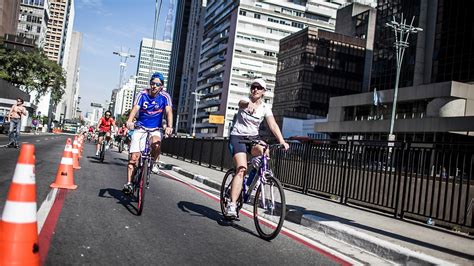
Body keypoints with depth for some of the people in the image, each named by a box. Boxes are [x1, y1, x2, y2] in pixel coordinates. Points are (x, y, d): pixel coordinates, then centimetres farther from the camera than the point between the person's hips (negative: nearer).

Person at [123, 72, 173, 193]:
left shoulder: (165, 96, -9)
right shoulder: (143, 94, -8)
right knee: (134, 156, -7)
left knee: (156, 143, -34)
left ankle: (155, 163, -5)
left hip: (155, 129, 0)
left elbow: (169, 112, -21)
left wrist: (169, 127, -39)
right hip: (140, 127, 1)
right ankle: (128, 183, 2)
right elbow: (135, 108, -21)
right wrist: (129, 121, -40)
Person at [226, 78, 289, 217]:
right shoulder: (245, 100, -4)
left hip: (253, 138, 3)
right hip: (237, 137, -3)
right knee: (242, 168, -23)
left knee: (264, 150, -31)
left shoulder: (265, 107, 1)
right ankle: (232, 205, -22)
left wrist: (282, 141, -26)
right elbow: (242, 103, -30)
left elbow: (273, 125, -11)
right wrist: (249, 104, -53)